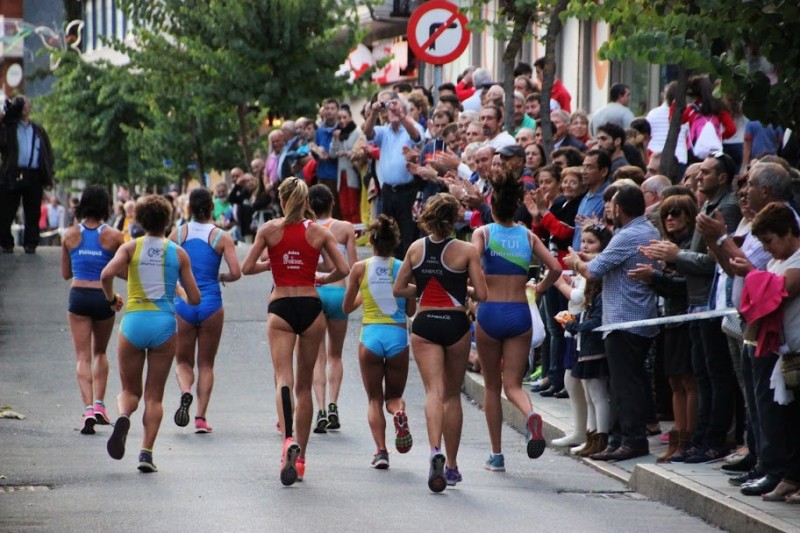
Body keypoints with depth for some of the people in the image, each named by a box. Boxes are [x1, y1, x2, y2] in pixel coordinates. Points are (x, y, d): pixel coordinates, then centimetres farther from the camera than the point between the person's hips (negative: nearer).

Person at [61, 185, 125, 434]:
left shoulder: (70, 234, 0)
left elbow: (65, 273, 10)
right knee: (100, 352, 20)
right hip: (103, 297, 0)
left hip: (78, 296, 0)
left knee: (83, 356, 2)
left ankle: (88, 407, -14)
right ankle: (99, 403, 9)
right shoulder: (113, 236, -5)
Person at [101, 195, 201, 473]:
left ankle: (123, 417, -20)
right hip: (164, 324, 0)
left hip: (133, 322, 0)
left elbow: (106, 275, -16)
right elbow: (194, 299, 3)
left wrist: (111, 299, 4)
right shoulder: (178, 253, 4)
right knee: (154, 396, 9)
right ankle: (146, 452, -5)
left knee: (130, 390, 14)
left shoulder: (131, 248, 1)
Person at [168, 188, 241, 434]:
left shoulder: (178, 233, 0)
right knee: (206, 364, 11)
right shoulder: (222, 237, -3)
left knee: (183, 361, 13)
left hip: (183, 303, 1)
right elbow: (235, 272, -10)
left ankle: (185, 392, -19)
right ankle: (201, 417, 3)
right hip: (211, 304, -1)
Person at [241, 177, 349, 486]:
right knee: (304, 384, 12)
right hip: (311, 307, 2)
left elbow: (247, 268, -1)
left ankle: (289, 439, -38)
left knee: (283, 378, -11)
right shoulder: (319, 232, 4)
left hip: (281, 307, -2)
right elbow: (343, 269, -1)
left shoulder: (270, 229, 1)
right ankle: (300, 457, 16)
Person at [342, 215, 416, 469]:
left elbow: (346, 308, 6)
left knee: (374, 400, 10)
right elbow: (411, 310, 6)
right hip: (398, 335, 1)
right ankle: (399, 413, -20)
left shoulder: (360, 268, -2)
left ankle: (381, 450, -6)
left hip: (371, 334, -1)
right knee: (394, 395, 16)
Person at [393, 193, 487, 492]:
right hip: (455, 323, -1)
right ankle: (451, 465, 19)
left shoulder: (416, 249, 3)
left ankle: (435, 451, -31)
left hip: (424, 324, 1)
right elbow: (481, 294, -7)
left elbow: (399, 289, 8)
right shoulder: (466, 251, -5)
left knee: (434, 390, -6)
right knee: (452, 394, 12)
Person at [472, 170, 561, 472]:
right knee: (512, 384, 5)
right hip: (520, 312, 2)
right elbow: (555, 269, -3)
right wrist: (538, 290, 14)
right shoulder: (528, 236, 5)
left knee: (492, 386, 12)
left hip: (489, 311, -2)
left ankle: (496, 455, 14)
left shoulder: (483, 233, -2)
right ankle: (530, 415, -31)